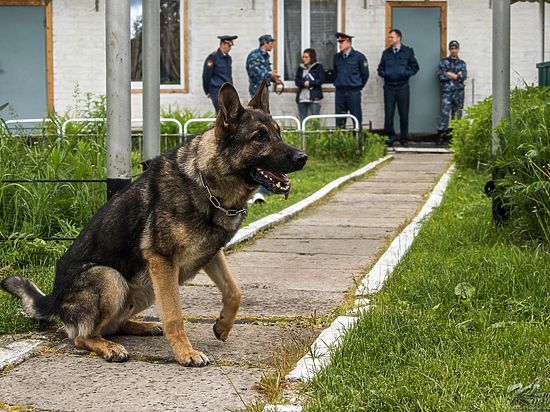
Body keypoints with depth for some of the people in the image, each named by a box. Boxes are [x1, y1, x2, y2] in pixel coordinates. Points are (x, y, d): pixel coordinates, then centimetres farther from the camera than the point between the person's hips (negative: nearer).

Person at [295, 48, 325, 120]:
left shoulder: (318, 67, 3)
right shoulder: (300, 68, 14)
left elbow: (321, 80, -6)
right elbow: (297, 81, 6)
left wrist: (310, 83, -14)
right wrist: (304, 83, -14)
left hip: (314, 98, -4)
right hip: (302, 98, 4)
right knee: (302, 120, 4)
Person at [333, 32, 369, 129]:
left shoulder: (359, 57, -5)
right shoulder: (337, 57, 8)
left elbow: (365, 74, 2)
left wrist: (358, 86, 7)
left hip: (353, 92, -4)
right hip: (340, 91, 4)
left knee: (356, 117, -1)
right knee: (339, 120, 5)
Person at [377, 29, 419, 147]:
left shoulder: (408, 51, 6)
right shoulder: (386, 53, 13)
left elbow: (415, 67, 5)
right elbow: (380, 69, 16)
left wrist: (405, 73, -10)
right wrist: (384, 74, -5)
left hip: (403, 87, -2)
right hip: (389, 87, 2)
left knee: (404, 114, 3)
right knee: (388, 114, -3)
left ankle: (404, 138, 11)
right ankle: (390, 137, 8)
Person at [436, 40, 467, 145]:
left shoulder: (462, 63, 14)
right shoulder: (443, 62, 8)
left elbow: (463, 76, -3)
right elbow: (440, 75, -8)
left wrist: (449, 74, -6)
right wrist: (456, 76, -4)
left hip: (459, 92, 3)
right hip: (446, 92, -2)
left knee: (457, 115, 3)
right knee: (445, 114, -11)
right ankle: (441, 136, -9)